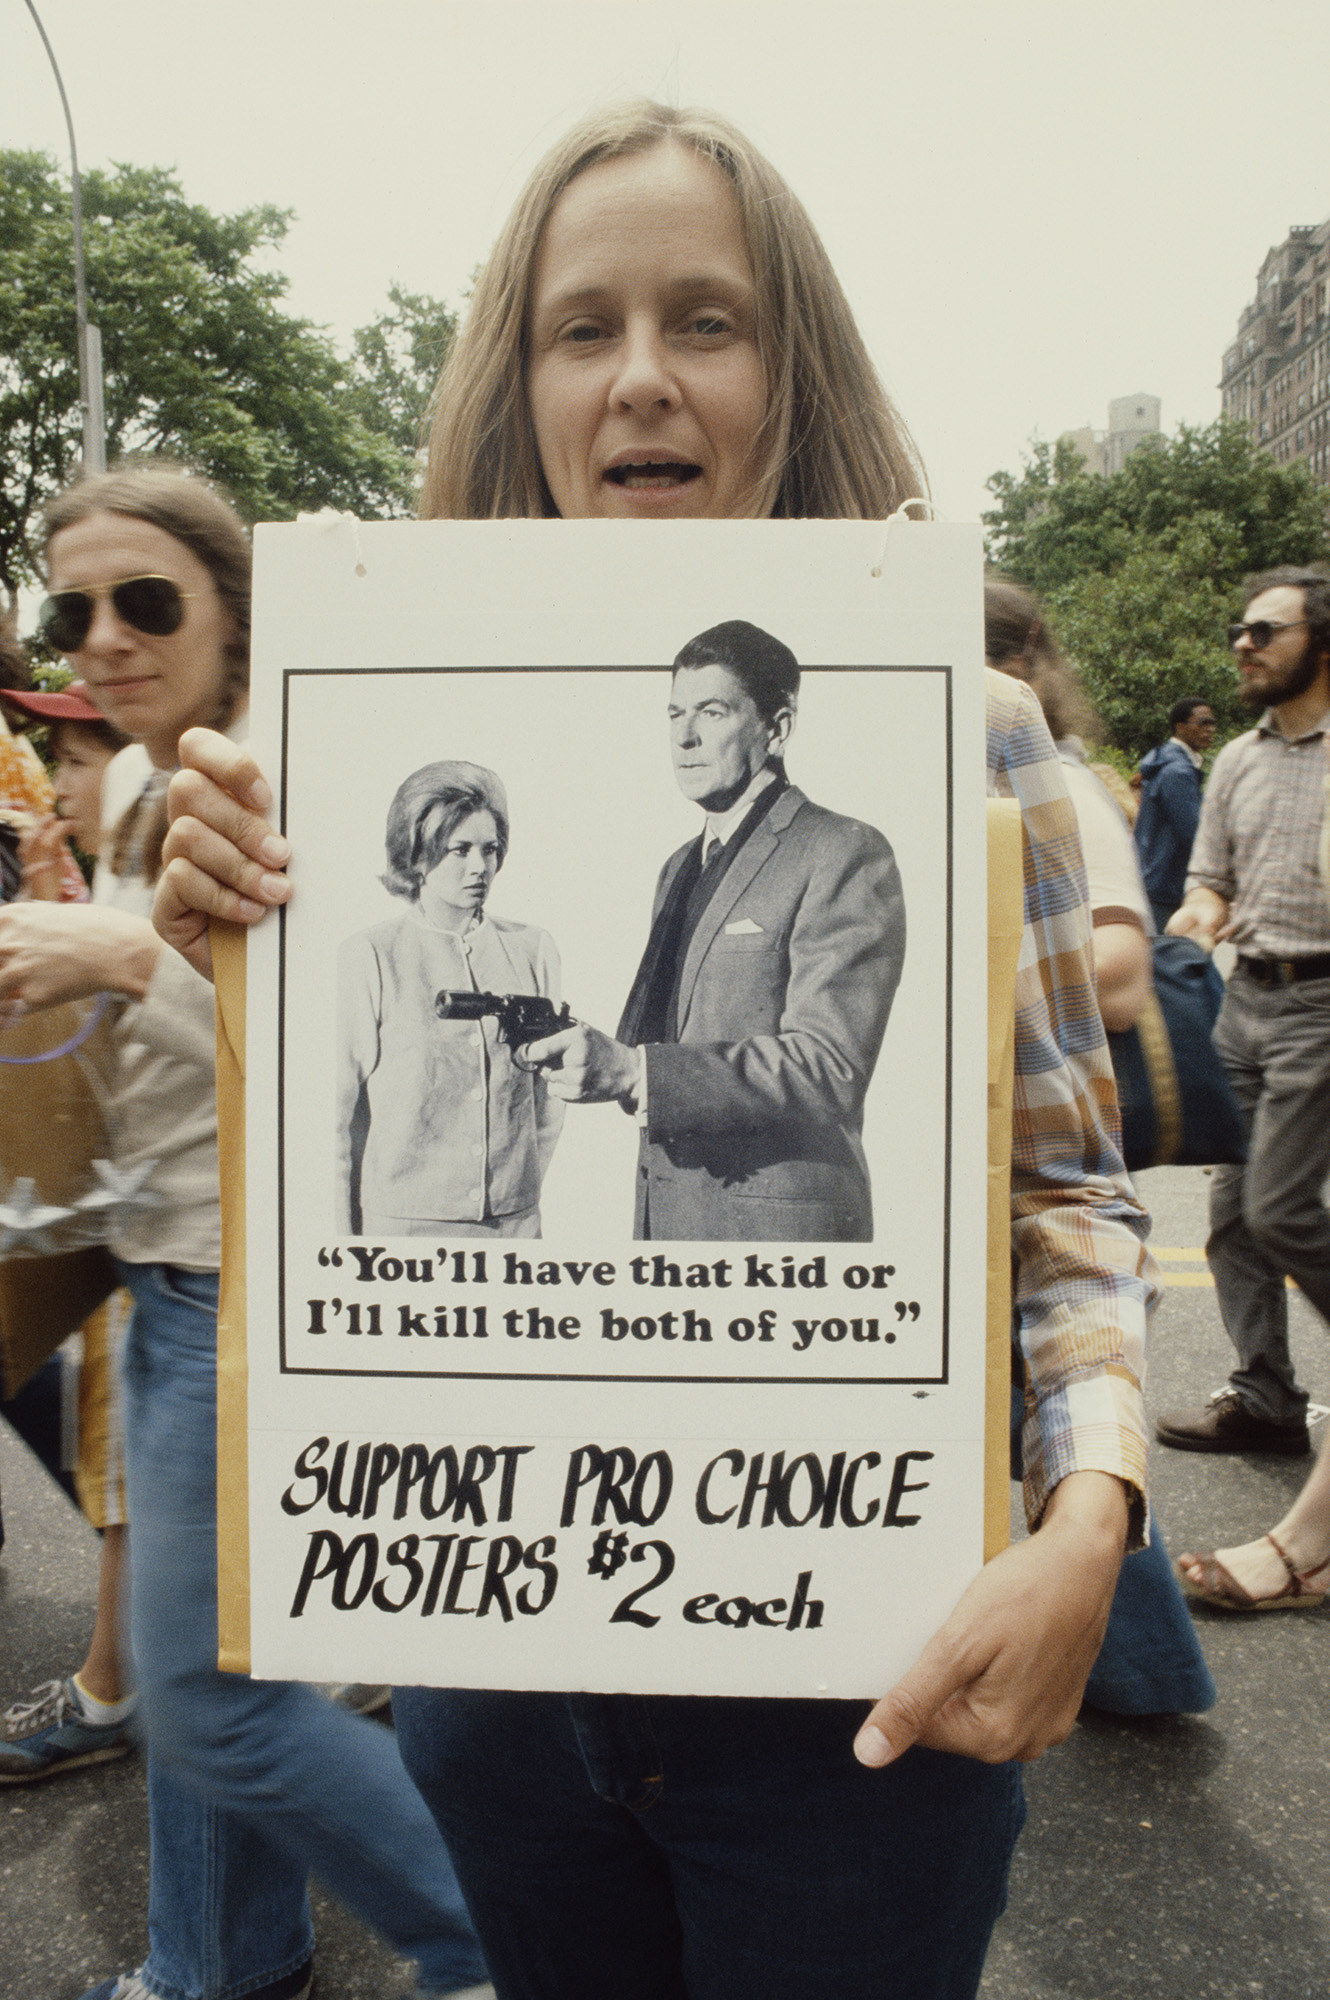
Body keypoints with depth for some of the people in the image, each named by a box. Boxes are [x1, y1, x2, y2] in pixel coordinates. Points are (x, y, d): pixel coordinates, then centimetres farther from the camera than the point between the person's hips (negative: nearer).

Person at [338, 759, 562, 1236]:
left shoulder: (533, 949, 3)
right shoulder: (368, 959, -5)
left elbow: (549, 1094, 10)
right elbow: (344, 1112, -1)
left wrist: (522, 1187, 5)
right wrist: (345, 1234, -1)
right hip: (403, 1220, -2)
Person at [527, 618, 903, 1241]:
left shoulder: (844, 855, -10)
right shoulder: (679, 868, 17)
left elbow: (829, 1064, -20)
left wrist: (633, 1071, -27)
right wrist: (597, 1054, -3)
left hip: (776, 1222, -7)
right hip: (665, 1212, 7)